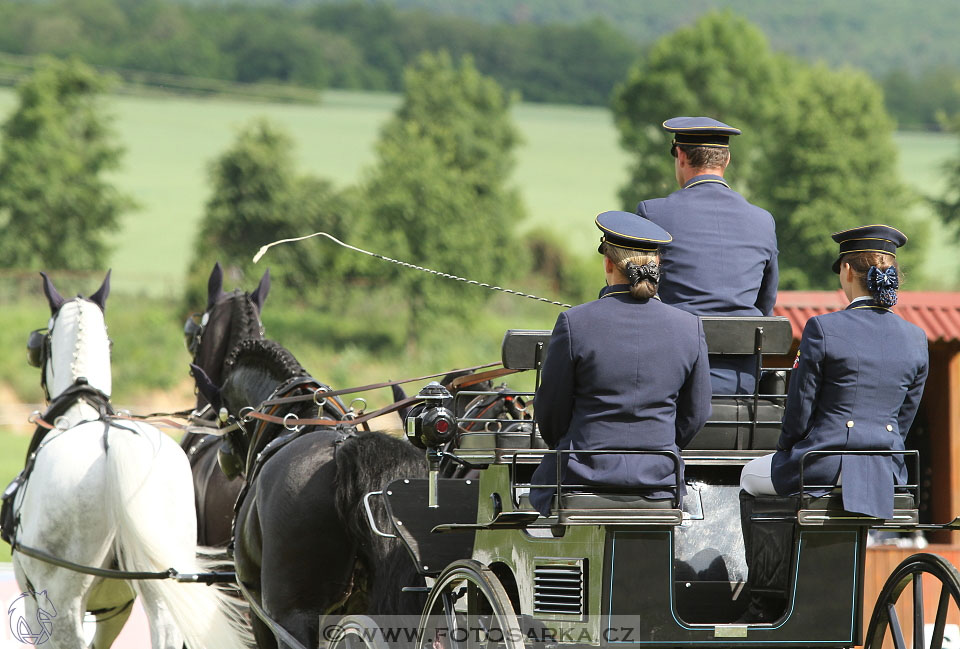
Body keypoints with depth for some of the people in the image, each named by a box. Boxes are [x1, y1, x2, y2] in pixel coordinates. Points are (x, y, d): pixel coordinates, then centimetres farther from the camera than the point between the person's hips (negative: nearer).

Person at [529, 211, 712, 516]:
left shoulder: (574, 323, -11)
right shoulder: (689, 327, -3)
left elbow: (550, 411, -3)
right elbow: (695, 414, 6)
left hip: (582, 479, -3)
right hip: (658, 484, 3)